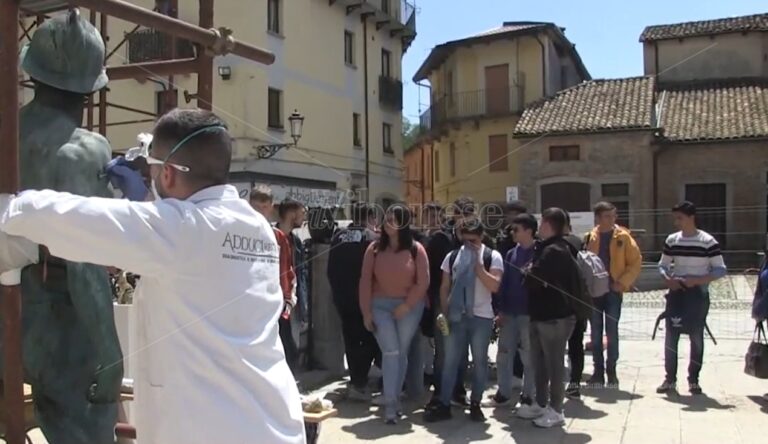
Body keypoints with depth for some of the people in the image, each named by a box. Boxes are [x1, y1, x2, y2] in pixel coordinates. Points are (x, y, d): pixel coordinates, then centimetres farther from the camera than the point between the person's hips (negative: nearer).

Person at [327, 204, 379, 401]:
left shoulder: (338, 236, 4)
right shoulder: (371, 237, -11)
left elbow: (330, 268, 9)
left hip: (342, 297, 5)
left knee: (350, 340, 12)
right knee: (370, 340, 3)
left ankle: (356, 381, 18)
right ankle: (358, 382, -5)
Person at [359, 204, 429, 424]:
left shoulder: (416, 249, -5)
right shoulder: (374, 249, -2)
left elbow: (423, 282, -6)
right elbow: (365, 281, -2)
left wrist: (406, 305, -10)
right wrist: (366, 312, -4)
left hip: (409, 307, 1)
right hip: (380, 306, 0)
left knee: (402, 353, 9)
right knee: (390, 352, -11)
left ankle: (394, 399, 22)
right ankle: (390, 403, -8)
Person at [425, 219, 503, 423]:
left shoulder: (492, 257, -3)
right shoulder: (452, 257, 6)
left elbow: (494, 286, -15)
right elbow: (444, 287, 9)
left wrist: (477, 264, -17)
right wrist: (444, 313, 1)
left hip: (481, 317, -2)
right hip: (456, 316, 2)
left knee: (480, 361, 8)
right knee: (450, 361, 4)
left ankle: (475, 404, 21)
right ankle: (444, 405, 10)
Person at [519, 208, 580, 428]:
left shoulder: (554, 251, -19)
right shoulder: (546, 248, 14)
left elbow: (532, 281, -22)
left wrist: (528, 272, -3)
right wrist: (531, 274, 0)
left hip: (555, 317, -10)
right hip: (541, 315, 10)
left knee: (554, 364, 0)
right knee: (539, 363, 17)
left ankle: (556, 410, 9)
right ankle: (541, 404, 28)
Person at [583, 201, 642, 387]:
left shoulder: (623, 236, -1)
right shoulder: (590, 238, 3)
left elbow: (636, 262, 0)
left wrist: (623, 282, -9)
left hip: (613, 290, -1)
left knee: (612, 332, 1)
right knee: (595, 332, 6)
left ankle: (611, 371, 12)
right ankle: (598, 371, 15)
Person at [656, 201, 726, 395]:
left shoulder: (707, 241, -8)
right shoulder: (671, 240, 5)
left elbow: (720, 270, -7)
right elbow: (663, 265, 13)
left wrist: (696, 280, -19)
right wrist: (668, 279, -7)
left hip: (698, 294, -3)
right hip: (676, 294, 3)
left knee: (696, 337, 4)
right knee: (670, 336, 2)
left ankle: (693, 380, 15)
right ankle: (670, 379, 11)